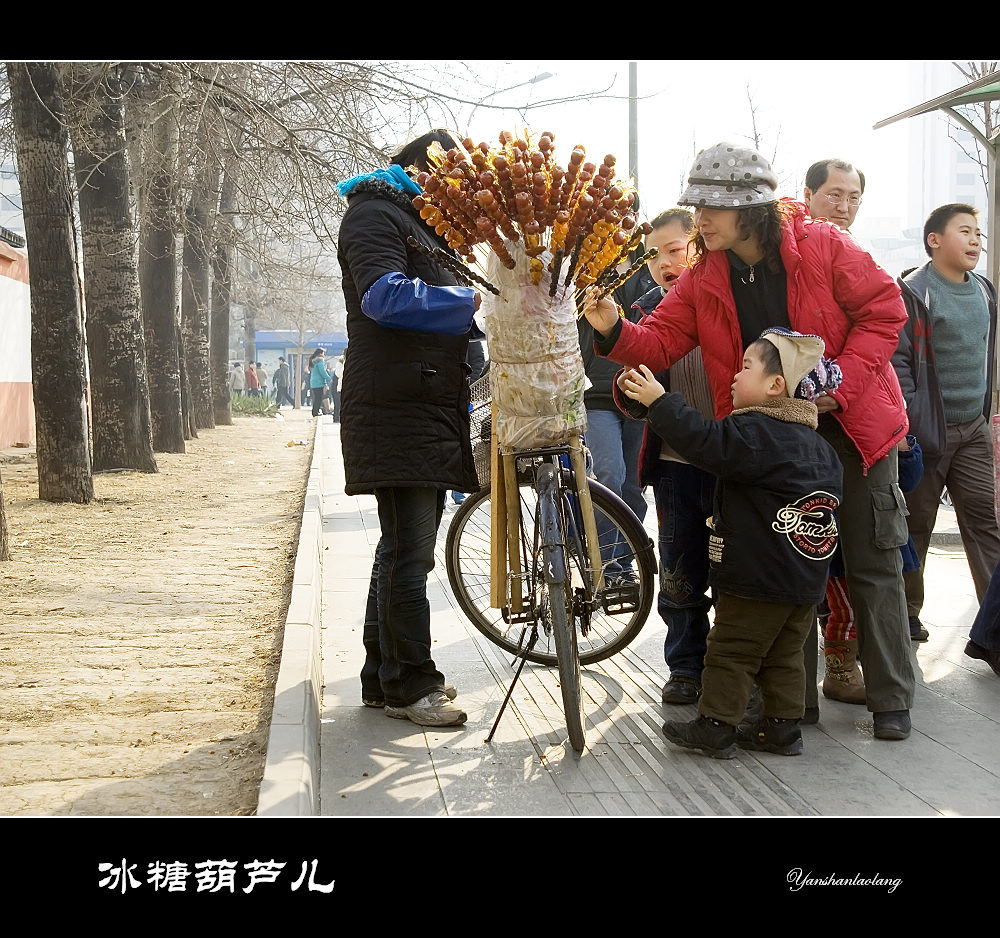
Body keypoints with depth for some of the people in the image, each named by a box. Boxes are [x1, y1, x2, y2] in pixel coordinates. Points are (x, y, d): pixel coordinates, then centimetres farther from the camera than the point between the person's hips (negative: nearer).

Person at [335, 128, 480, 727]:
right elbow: (385, 294, -21)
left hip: (431, 409, 10)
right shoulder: (376, 214, -4)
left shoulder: (424, 224, 28)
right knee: (410, 550, -9)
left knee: (406, 548, 12)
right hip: (396, 410, -10)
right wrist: (471, 301, -15)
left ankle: (385, 677, 20)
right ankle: (409, 684, -1)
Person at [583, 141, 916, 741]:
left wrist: (842, 382, -19)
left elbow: (884, 310, -10)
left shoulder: (821, 246, -13)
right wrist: (615, 331, -27)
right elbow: (661, 342, -6)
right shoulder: (704, 279, -2)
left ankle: (892, 700, 17)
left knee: (874, 568, 4)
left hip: (853, 428, -3)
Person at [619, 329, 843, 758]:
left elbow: (705, 442, -26)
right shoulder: (819, 445, 11)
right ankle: (781, 729, 20)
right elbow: (829, 498, 19)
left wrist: (658, 401, -21)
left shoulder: (753, 433, -18)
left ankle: (714, 728, 10)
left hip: (756, 577, -8)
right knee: (784, 654, 16)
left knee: (730, 650, 3)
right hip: (806, 580, 8)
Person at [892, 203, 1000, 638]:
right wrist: (909, 423, -20)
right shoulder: (913, 292, -10)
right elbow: (895, 359, -15)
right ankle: (906, 614, 20)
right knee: (916, 523, 5)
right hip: (926, 432, -6)